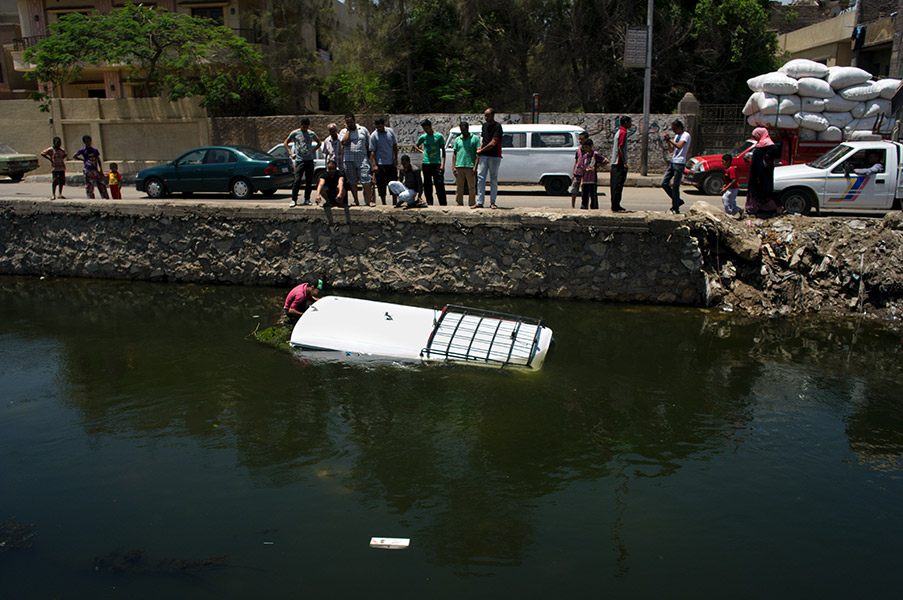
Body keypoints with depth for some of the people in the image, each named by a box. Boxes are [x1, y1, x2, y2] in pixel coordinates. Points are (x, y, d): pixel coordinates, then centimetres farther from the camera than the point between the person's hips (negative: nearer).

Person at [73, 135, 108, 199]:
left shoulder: (95, 149, 14)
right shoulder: (82, 150, 4)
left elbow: (99, 160, 15)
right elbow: (74, 156, 11)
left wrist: (101, 170, 6)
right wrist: (83, 159, 7)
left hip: (96, 170, 4)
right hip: (88, 170, -4)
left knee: (102, 184, 3)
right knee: (89, 185, -6)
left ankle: (106, 198, 9)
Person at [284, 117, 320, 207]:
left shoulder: (311, 134, 10)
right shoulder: (295, 133, 4)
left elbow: (319, 143, 25)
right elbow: (285, 143, 12)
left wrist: (313, 150, 10)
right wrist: (291, 153, 1)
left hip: (309, 160, 3)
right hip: (299, 160, -3)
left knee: (309, 181, 3)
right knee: (297, 180, -9)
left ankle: (307, 199, 12)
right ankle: (294, 200, -1)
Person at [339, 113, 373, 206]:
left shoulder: (363, 130, 10)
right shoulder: (343, 132, 7)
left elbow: (369, 143, 14)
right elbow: (344, 142, -12)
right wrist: (348, 130, -3)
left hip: (362, 159, -1)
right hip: (349, 160, 1)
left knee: (365, 180, -9)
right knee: (352, 182, 5)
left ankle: (369, 200, -5)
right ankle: (356, 201, 14)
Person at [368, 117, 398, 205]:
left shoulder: (390, 131, 2)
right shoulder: (373, 135, -8)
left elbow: (395, 145, 10)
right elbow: (372, 152, -8)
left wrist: (395, 158, 4)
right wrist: (374, 165, -15)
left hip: (391, 163, 4)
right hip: (380, 164, -3)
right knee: (381, 184, 0)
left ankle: (394, 202, 20)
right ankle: (384, 203, 11)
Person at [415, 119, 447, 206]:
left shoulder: (439, 136, 2)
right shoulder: (423, 137, 10)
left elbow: (443, 150, 3)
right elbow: (416, 146, 28)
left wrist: (443, 164, -5)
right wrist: (422, 151, 8)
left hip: (437, 163, -3)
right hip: (426, 163, 3)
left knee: (440, 184, -9)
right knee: (427, 185, 5)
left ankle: (443, 203, -6)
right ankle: (429, 203, 12)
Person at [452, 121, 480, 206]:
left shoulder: (475, 138, 4)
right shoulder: (457, 139, 14)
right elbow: (454, 154, 14)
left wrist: (475, 166, -9)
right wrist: (453, 167, 4)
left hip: (470, 167, -3)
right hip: (459, 167, 3)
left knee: (471, 187, -1)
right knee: (459, 187, 5)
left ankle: (471, 204, 5)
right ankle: (459, 203, 14)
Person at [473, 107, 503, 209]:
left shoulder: (497, 126, -9)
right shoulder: (484, 125, 14)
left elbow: (493, 143, -16)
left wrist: (481, 150, -9)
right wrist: (480, 148, 7)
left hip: (494, 156, -6)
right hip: (483, 156, 6)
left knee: (493, 180, 3)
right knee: (480, 178, -2)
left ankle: (492, 202, 8)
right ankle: (480, 202, -1)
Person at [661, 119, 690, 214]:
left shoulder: (686, 135, -7)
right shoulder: (676, 136, 19)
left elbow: (679, 146, -24)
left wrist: (670, 139, -15)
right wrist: (667, 141, 5)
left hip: (679, 163, -9)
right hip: (672, 162, 9)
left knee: (675, 187, -7)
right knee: (664, 183, 4)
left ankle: (676, 209, 1)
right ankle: (678, 201, 16)